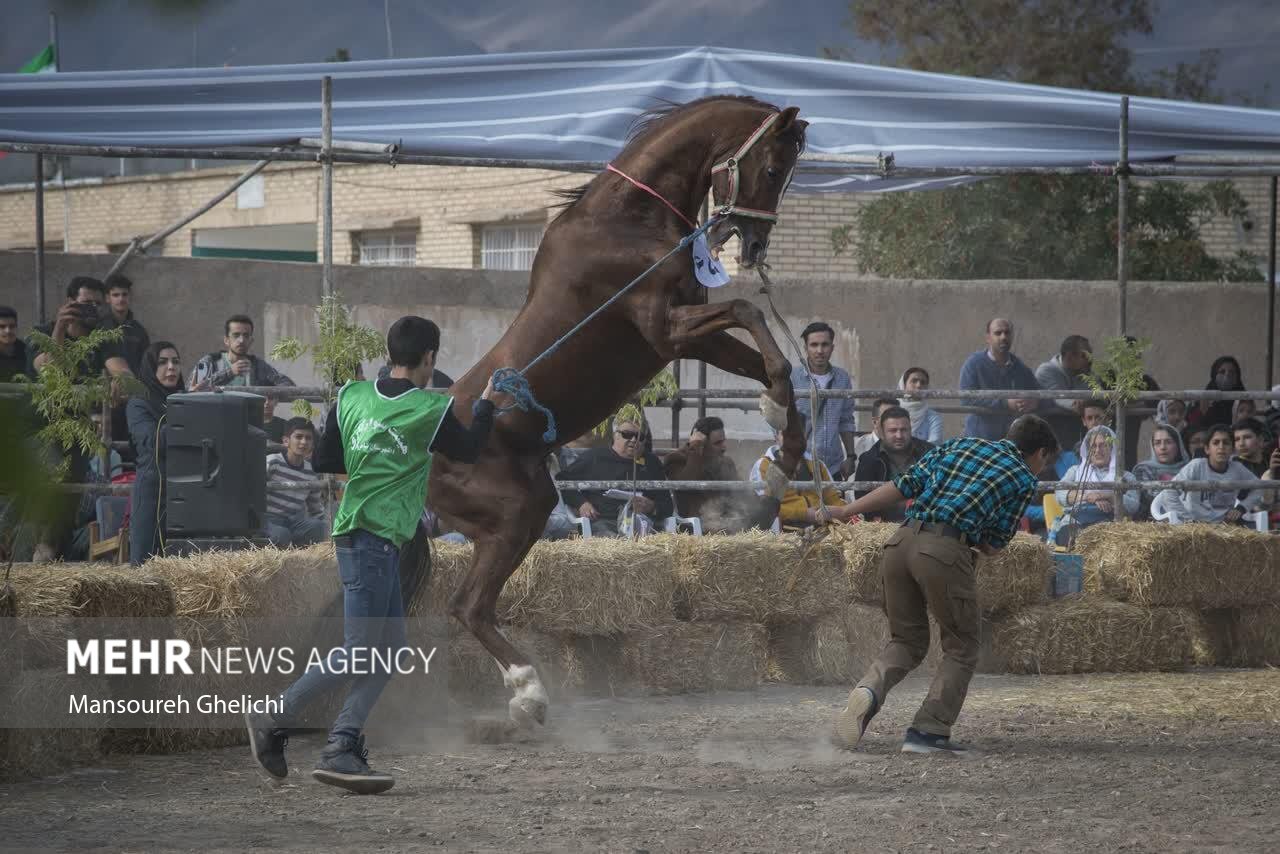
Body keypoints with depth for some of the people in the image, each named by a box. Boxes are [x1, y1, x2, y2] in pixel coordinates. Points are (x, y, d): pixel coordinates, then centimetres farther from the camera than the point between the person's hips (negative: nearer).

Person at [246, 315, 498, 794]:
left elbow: (326, 461, 12)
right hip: (373, 540, -8)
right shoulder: (432, 410, -8)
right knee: (360, 650, -6)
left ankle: (343, 750, 4)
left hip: (356, 534, 8)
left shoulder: (351, 396, 7)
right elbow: (470, 451, 10)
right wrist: (486, 404, 23)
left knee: (390, 648, 10)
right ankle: (273, 722, -6)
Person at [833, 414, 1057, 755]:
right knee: (961, 648, 12)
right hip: (945, 551, -5)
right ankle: (928, 731, 0)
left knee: (907, 641, 18)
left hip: (901, 543, 5)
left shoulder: (957, 445, 23)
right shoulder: (1024, 479, 12)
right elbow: (994, 545, 11)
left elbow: (901, 487, 15)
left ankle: (870, 689, -9)